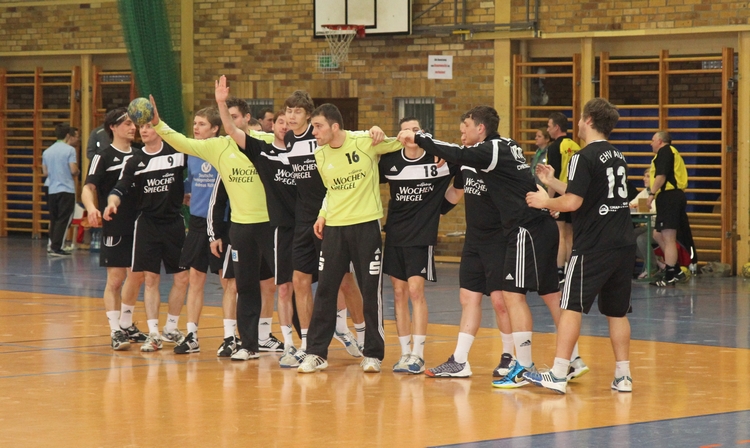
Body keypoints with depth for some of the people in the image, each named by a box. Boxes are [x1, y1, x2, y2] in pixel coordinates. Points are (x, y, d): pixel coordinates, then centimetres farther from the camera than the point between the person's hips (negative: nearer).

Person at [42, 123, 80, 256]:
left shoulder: (47, 151, 7)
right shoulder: (69, 150, -10)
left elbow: (45, 172, 10)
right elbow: (73, 170, -15)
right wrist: (77, 171, 6)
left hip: (51, 189, 6)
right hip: (66, 189, -6)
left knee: (53, 219, 15)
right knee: (64, 220, -2)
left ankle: (51, 246, 15)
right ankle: (56, 248, -7)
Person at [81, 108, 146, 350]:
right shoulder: (104, 157, -6)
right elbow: (88, 188, -14)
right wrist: (91, 208, -35)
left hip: (138, 226, 6)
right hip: (114, 228, -6)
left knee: (137, 276, 12)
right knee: (115, 280, -4)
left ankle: (127, 325, 28)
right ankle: (115, 331, 1)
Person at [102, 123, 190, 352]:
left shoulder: (178, 153, -2)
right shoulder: (135, 161, 0)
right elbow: (120, 188, -7)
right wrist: (112, 203, -25)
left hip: (174, 222, 0)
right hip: (147, 223, 0)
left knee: (181, 278, 3)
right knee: (150, 279, -2)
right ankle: (153, 334, 3)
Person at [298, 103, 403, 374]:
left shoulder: (366, 143, -10)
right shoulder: (320, 155, 5)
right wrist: (323, 215, 8)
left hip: (366, 224, -4)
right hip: (334, 228, 4)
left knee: (371, 291, 2)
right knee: (324, 290, 2)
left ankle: (373, 354, 12)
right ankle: (316, 353, 9)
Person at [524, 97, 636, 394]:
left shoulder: (585, 157, -10)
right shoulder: (617, 156, 15)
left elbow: (573, 202, -17)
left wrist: (545, 201, 1)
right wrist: (552, 182, 26)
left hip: (593, 246, -7)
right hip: (623, 244, 7)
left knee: (572, 307, -4)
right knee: (616, 311, 13)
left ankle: (558, 376, -6)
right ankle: (623, 377, 14)